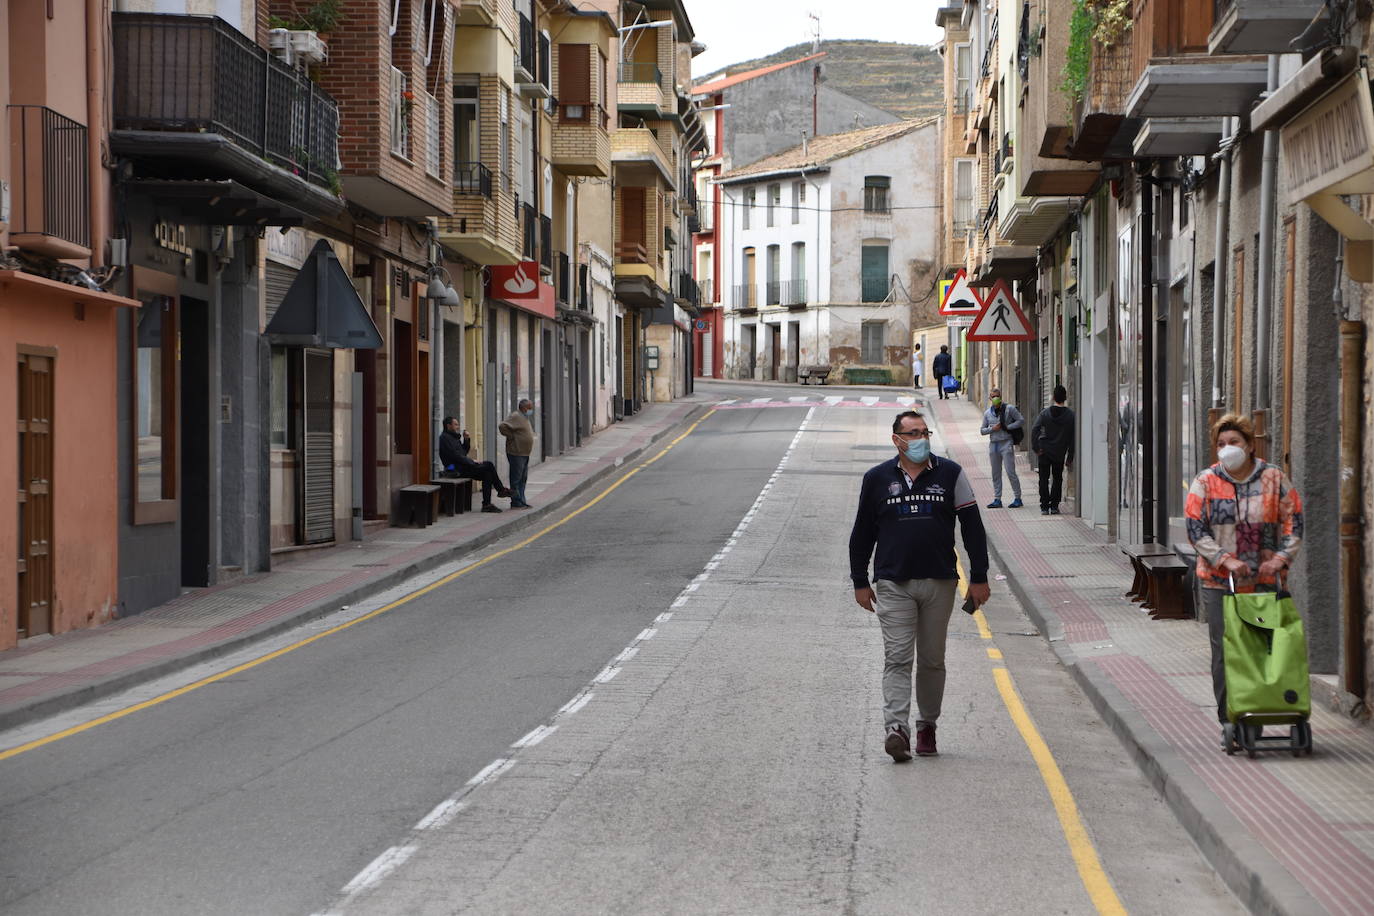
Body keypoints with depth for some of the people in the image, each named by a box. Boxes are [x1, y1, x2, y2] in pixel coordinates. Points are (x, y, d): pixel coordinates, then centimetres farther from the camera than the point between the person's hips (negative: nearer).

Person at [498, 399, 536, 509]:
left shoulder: (524, 418, 17)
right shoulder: (516, 417, -14)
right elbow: (502, 426, -24)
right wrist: (511, 437, -16)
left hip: (525, 454, 10)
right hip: (516, 453, -10)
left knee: (523, 479, 13)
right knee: (516, 479, -5)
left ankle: (521, 502, 19)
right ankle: (516, 503, -3)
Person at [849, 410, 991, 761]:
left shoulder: (950, 474, 4)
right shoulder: (877, 479, 4)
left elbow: (972, 527, 7)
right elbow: (862, 533, 12)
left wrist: (978, 577, 4)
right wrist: (860, 581, 10)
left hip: (940, 583, 1)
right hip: (893, 584, -1)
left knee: (932, 660, 9)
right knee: (897, 658, -10)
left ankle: (927, 724, 21)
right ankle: (896, 728, -17)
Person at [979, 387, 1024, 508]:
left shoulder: (1009, 409, -2)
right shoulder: (987, 413, 10)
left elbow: (1021, 421, -3)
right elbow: (982, 430, 13)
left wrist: (1008, 427, -9)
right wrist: (992, 429, -6)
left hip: (1006, 444, -5)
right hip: (993, 445, 5)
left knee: (1010, 472, -7)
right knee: (996, 474, 7)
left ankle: (1018, 498, -1)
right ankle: (997, 499, 12)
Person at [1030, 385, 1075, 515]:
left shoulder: (1045, 413, -5)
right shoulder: (1070, 415, -4)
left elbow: (1035, 430, -15)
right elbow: (1073, 437, -2)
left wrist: (1036, 448, -9)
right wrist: (1070, 458, 3)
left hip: (1044, 451, 0)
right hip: (1060, 454, 0)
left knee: (1044, 479, 7)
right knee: (1057, 479, 15)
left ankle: (1044, 507, 1)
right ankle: (1054, 506, 10)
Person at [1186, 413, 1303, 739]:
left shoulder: (1274, 479, 4)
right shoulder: (1205, 483, 1)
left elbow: (1294, 522, 5)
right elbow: (1195, 529, -4)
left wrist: (1280, 558, -9)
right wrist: (1227, 561, -15)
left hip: (1263, 580, 1)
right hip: (1218, 581, -1)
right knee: (1224, 651, -1)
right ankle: (1229, 721, 5)